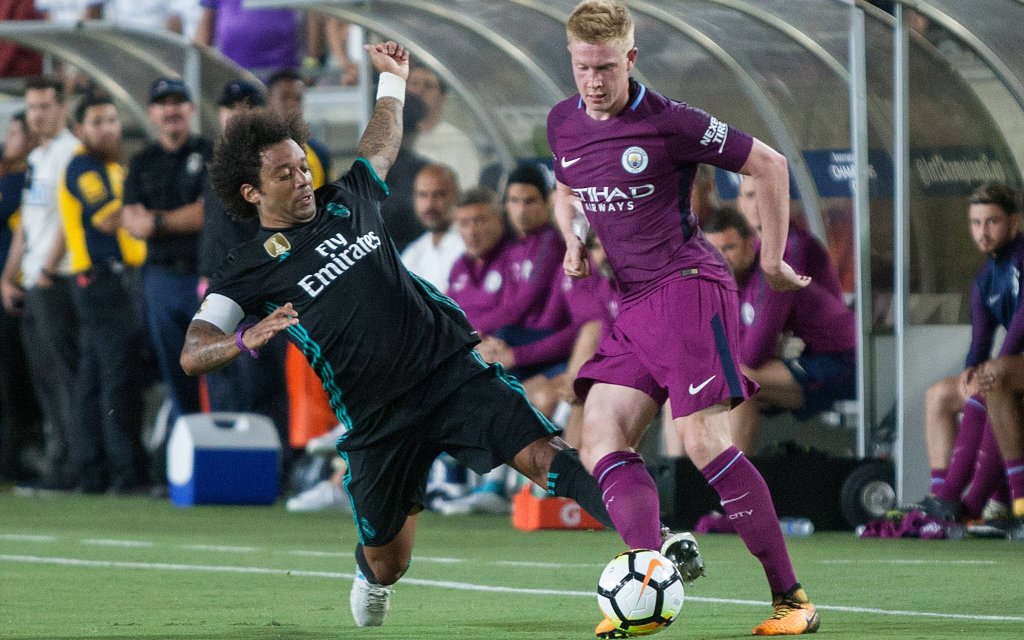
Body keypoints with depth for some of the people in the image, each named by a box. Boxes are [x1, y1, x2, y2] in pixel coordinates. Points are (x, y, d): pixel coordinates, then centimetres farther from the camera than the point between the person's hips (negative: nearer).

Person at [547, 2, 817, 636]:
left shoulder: (669, 122, -11)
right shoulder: (563, 123, 9)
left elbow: (770, 165, -4)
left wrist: (773, 261, 1)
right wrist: (573, 244, 9)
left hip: (688, 286, -8)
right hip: (634, 304, 8)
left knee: (705, 439, -18)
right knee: (601, 443, -9)